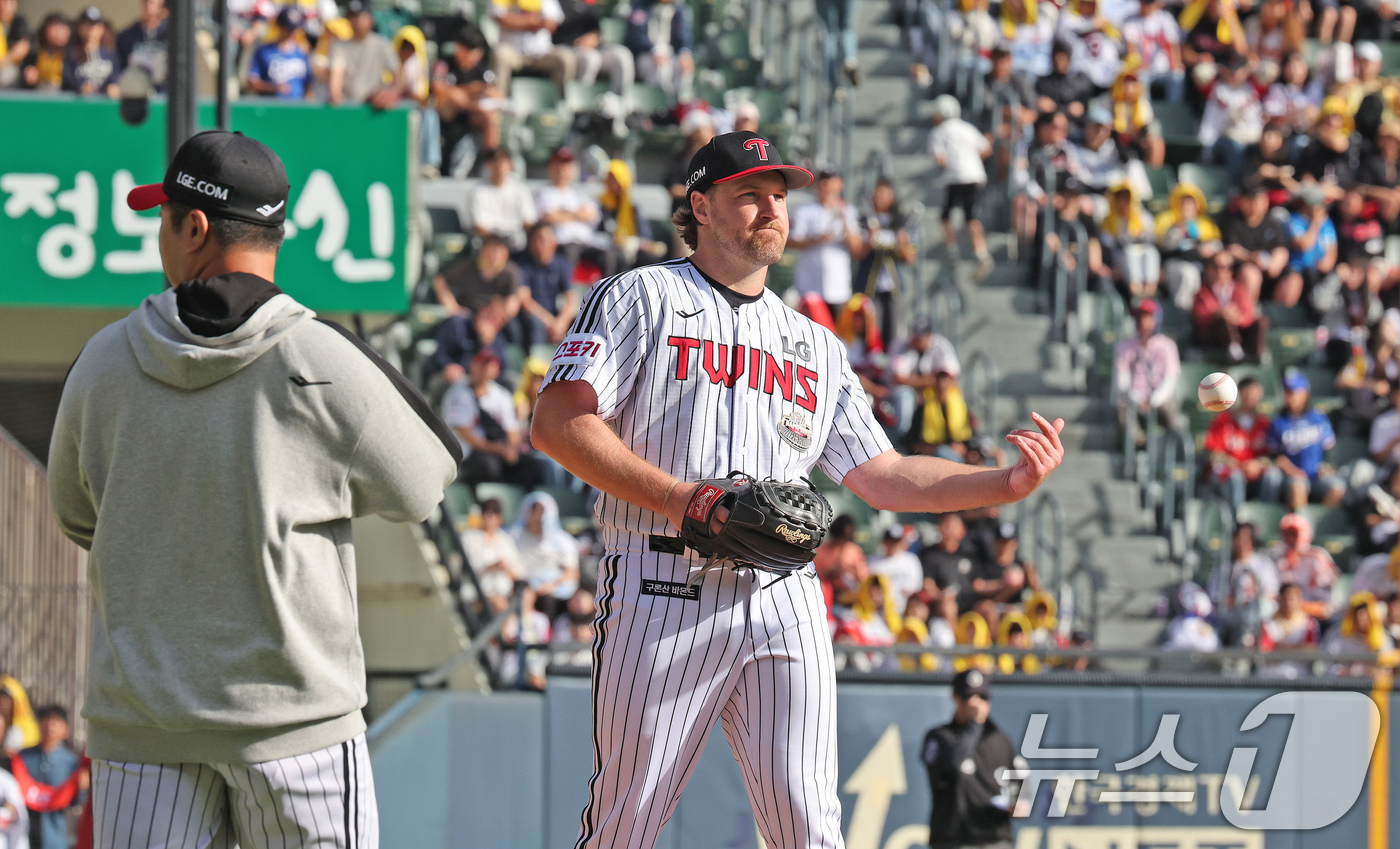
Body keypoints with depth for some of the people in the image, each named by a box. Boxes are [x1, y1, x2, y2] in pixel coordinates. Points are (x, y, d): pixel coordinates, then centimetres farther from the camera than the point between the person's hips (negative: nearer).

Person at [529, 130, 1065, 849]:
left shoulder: (815, 346, 25)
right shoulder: (643, 298, 8)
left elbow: (881, 477, 21)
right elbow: (559, 422, -4)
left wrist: (1008, 484, 6)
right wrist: (681, 501, -13)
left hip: (785, 601, 4)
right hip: (665, 592, -4)